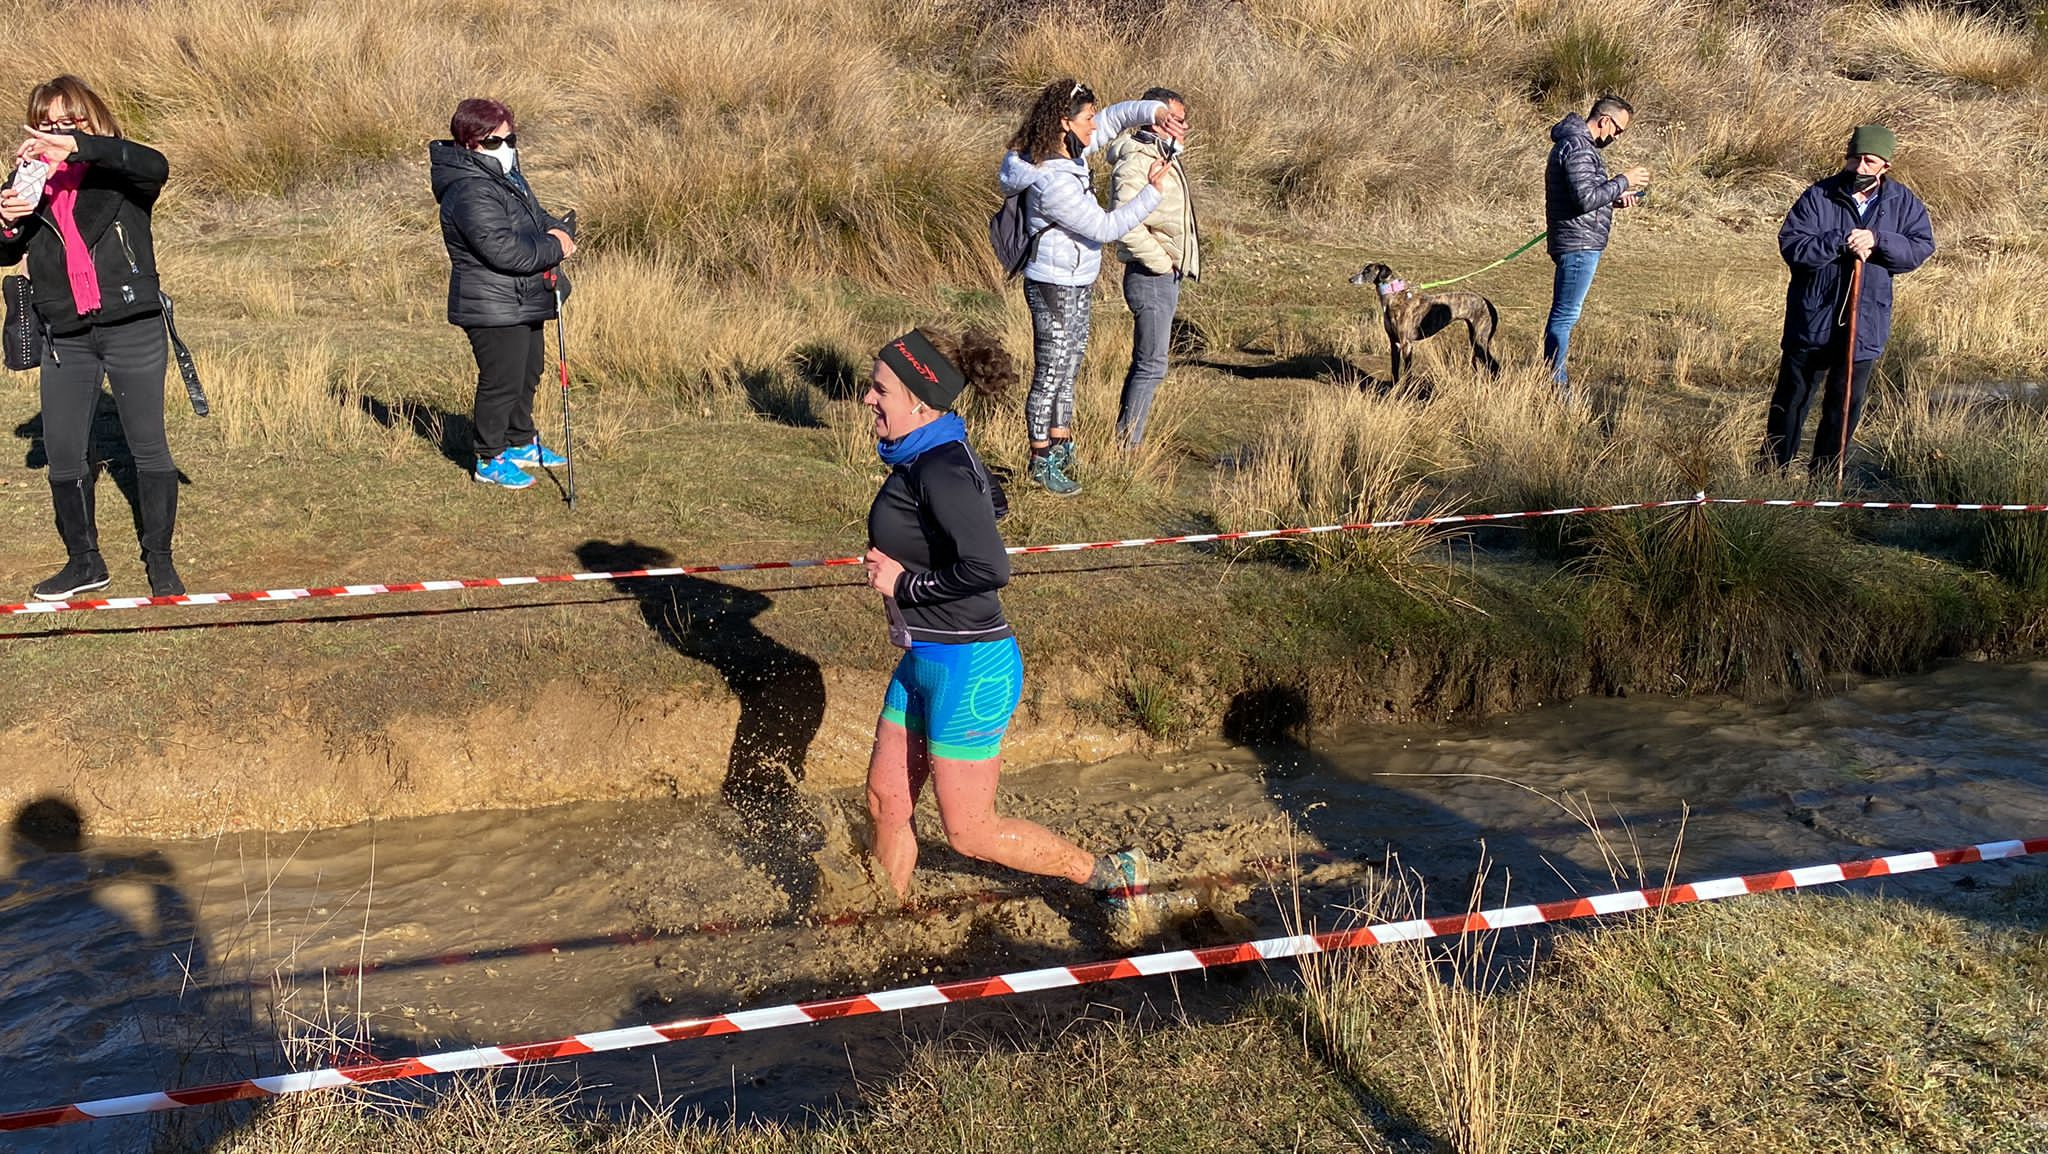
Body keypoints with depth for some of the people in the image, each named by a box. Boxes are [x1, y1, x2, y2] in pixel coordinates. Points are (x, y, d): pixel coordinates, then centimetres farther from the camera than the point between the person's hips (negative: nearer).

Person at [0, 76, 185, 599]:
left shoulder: (118, 171, -2)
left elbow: (156, 167, -25)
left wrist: (80, 146, -36)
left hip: (131, 328, -4)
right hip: (66, 337, 4)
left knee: (149, 448, 3)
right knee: (62, 456, 7)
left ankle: (159, 561, 16)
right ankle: (84, 562, 23)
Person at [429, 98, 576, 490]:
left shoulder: (508, 176, 11)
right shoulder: (470, 193, -22)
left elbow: (536, 215, 18)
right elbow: (503, 250, -29)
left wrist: (559, 231, -6)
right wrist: (555, 250, -18)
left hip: (524, 302, 11)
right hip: (492, 307, -11)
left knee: (529, 371, 23)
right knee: (501, 381, -2)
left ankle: (521, 442, 40)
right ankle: (489, 459, 12)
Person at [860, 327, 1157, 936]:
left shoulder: (940, 470, -23)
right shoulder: (927, 456, 5)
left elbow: (990, 568, -33)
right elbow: (987, 494, 25)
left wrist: (903, 584, -19)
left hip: (967, 669, -10)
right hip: (925, 661, 10)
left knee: (970, 832, 2)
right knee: (885, 801, 15)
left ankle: (1113, 873, 18)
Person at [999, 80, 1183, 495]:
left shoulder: (1069, 152, 1)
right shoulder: (1053, 182, -28)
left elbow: (1115, 117, 12)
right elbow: (1105, 228, -23)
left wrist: (1154, 111, -7)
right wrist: (1152, 192, -17)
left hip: (1077, 282, 10)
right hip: (1053, 287, -10)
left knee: (1069, 367, 19)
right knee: (1050, 374, 1)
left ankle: (1061, 448, 31)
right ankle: (1042, 463, 12)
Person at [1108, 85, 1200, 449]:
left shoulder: (1166, 158, 15)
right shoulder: (1136, 163, -17)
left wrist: (1176, 268, 15)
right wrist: (1159, 261, -20)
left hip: (1168, 277, 10)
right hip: (1150, 278, -10)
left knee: (1146, 361, 14)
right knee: (1152, 365, -8)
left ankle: (1125, 440, 21)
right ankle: (1126, 446, -3)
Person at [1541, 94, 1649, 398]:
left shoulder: (1576, 143, 18)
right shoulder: (1577, 147, -16)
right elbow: (1585, 199, -24)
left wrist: (1615, 199, 12)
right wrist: (1623, 181, -15)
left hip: (1578, 243, 11)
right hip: (1579, 244, -11)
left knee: (1564, 313, 15)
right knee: (1566, 314, -8)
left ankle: (1555, 379, 22)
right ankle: (1554, 383, -5)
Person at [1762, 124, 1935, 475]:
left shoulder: (1903, 203, 1)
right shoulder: (1819, 196, -7)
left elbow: (1922, 247, -5)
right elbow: (1791, 245, -15)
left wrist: (1877, 241, -20)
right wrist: (1841, 244, -24)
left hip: (1865, 324, 2)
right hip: (1812, 318, -2)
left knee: (1847, 402, 9)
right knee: (1793, 395, 8)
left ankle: (1823, 474, 21)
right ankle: (1773, 469, 18)